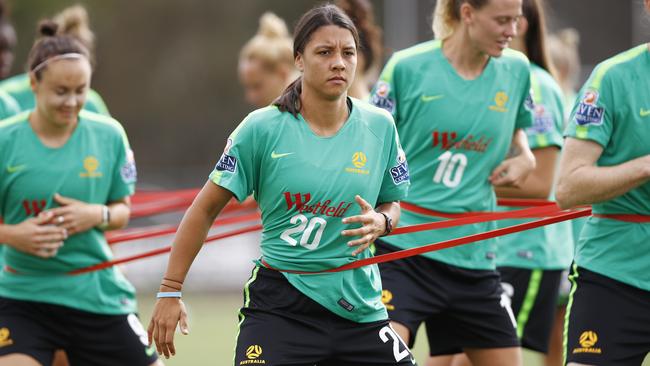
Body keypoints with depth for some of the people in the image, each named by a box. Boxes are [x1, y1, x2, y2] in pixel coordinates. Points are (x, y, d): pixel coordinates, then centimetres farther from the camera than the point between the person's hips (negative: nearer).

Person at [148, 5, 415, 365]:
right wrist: (170, 291, -1)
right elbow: (205, 209, 0)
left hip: (359, 307, 4)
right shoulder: (262, 129, -7)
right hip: (279, 304, -4)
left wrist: (380, 221, -9)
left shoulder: (379, 127, 2)